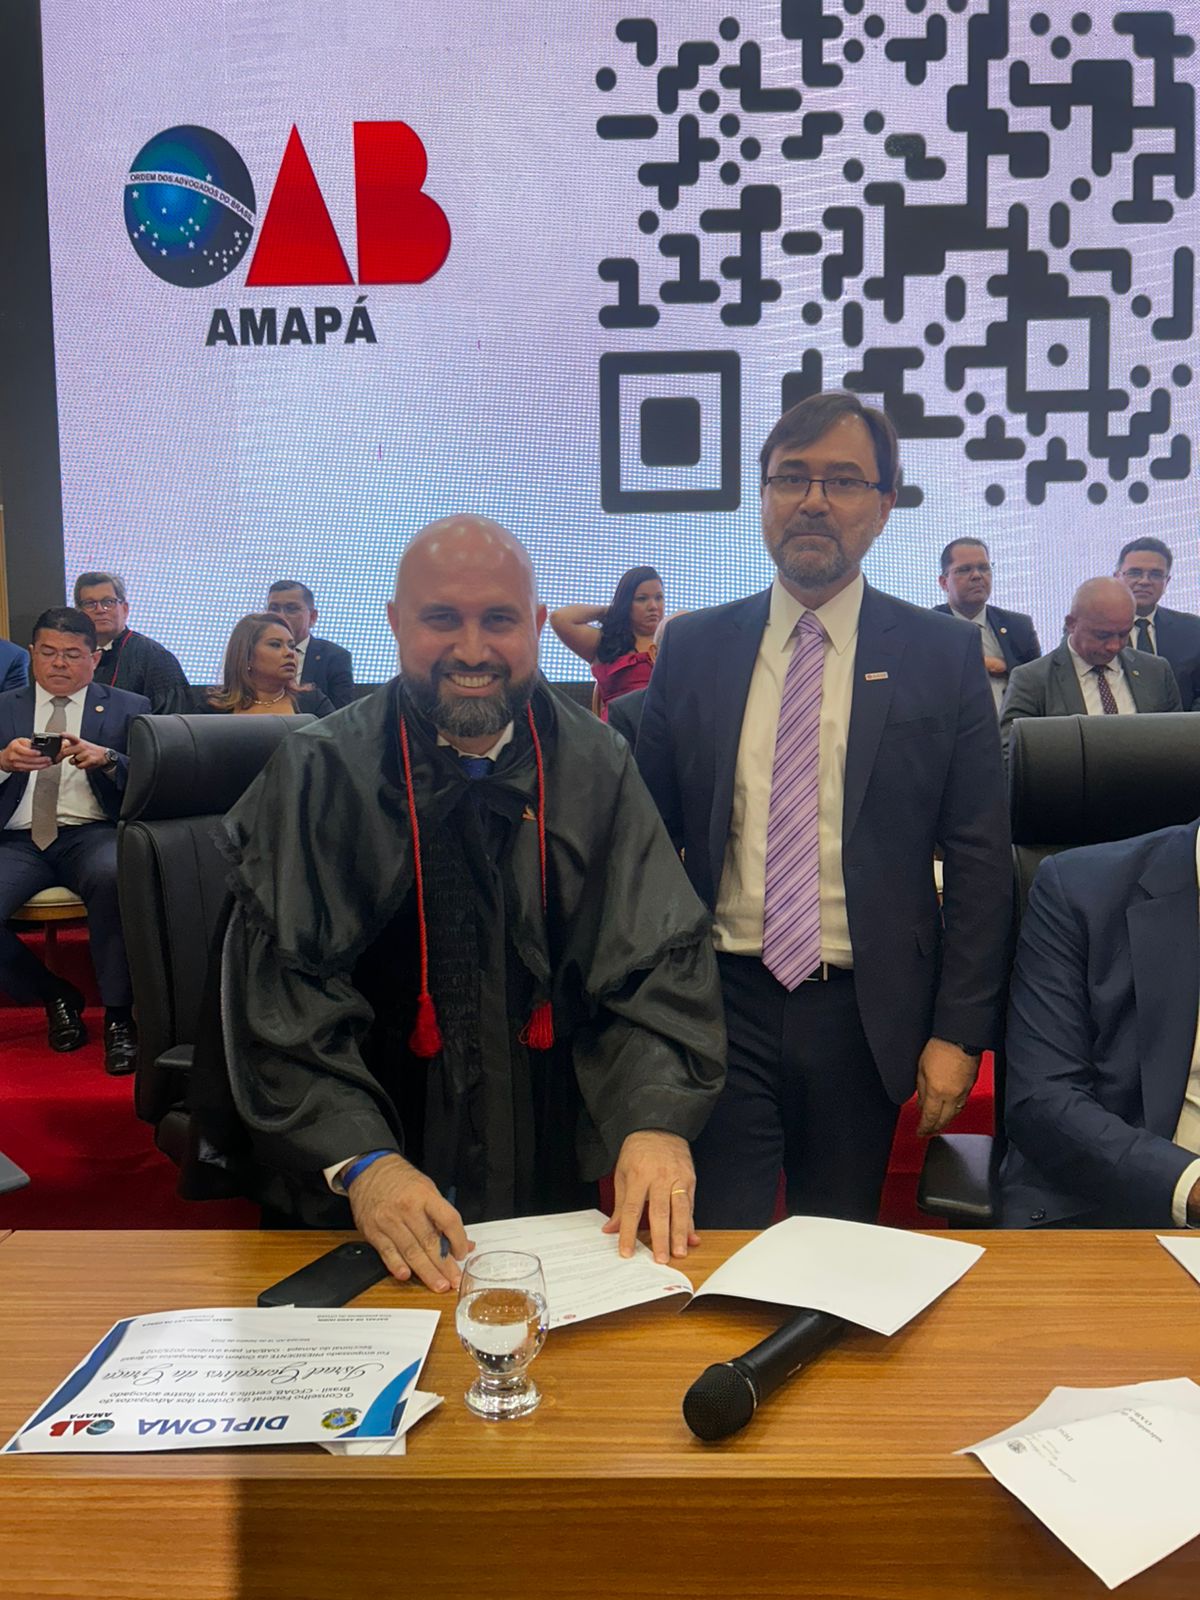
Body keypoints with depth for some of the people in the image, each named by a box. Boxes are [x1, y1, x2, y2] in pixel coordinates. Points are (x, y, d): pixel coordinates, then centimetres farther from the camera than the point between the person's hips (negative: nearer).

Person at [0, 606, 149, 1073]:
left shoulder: (128, 709, 12)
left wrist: (106, 758, -18)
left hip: (92, 835, -2)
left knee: (116, 878, -37)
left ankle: (118, 1015, -19)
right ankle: (55, 997, 3)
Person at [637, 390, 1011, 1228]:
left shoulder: (944, 654, -1)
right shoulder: (692, 649, 3)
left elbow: (981, 859, -1)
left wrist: (959, 1031, -4)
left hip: (864, 1015, 0)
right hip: (721, 1003, 0)